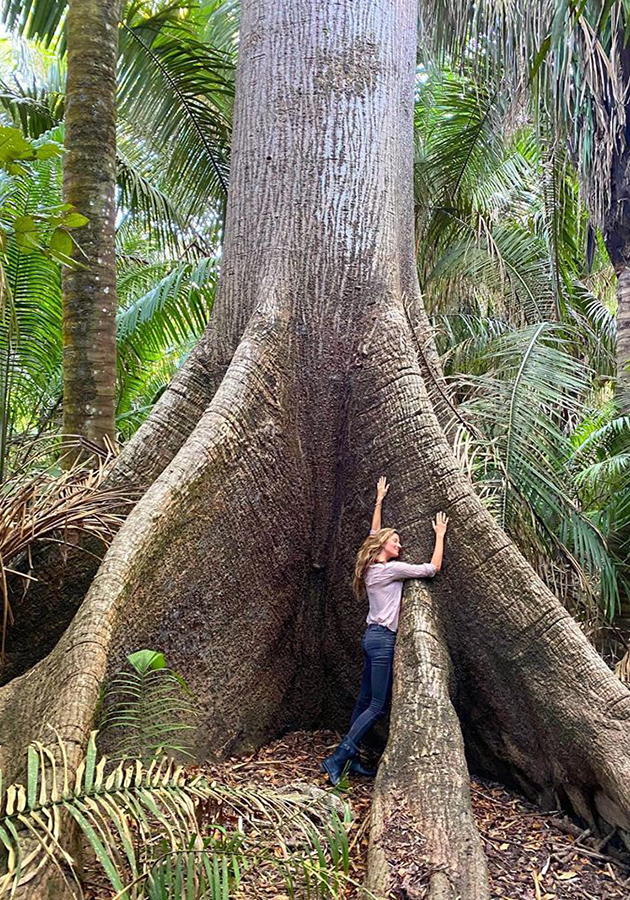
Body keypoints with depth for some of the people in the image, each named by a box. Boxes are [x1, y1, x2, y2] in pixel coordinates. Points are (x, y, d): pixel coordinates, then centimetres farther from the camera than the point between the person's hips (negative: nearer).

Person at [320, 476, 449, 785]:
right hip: (383, 639, -9)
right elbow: (433, 568, -9)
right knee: (378, 707, -7)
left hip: (372, 636, 9)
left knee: (365, 701, 12)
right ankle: (337, 759, -10)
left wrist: (379, 501, 31)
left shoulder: (371, 567, 10)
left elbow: (374, 534, 26)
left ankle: (349, 759, 16)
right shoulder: (392, 568, -12)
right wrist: (439, 535, 2)